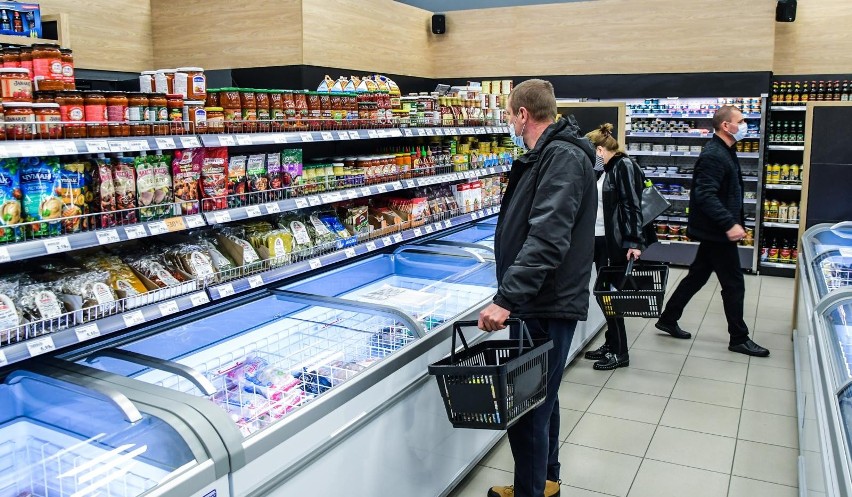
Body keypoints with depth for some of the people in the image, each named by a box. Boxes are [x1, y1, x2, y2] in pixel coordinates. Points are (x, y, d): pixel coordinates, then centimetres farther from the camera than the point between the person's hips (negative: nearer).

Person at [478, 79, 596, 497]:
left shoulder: (563, 158, -17)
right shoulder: (547, 156, 17)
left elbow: (547, 239, -28)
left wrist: (506, 298, -30)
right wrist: (511, 295, 24)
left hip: (547, 307, -11)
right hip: (538, 302, 11)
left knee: (527, 407, -4)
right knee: (540, 397, 21)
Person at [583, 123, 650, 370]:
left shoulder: (625, 166, -12)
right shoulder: (606, 169, 15)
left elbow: (633, 206, -18)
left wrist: (635, 242, -22)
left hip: (617, 241, -9)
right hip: (601, 239, 9)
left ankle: (619, 352, 10)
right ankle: (611, 344, 23)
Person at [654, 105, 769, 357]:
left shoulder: (725, 152, 13)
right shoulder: (713, 155, -19)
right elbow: (706, 196, -28)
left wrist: (736, 221, 18)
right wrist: (730, 224, -31)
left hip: (715, 232, 10)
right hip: (716, 232, -10)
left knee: (697, 276, 16)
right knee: (734, 284, 0)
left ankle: (668, 320, 26)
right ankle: (739, 339, 13)